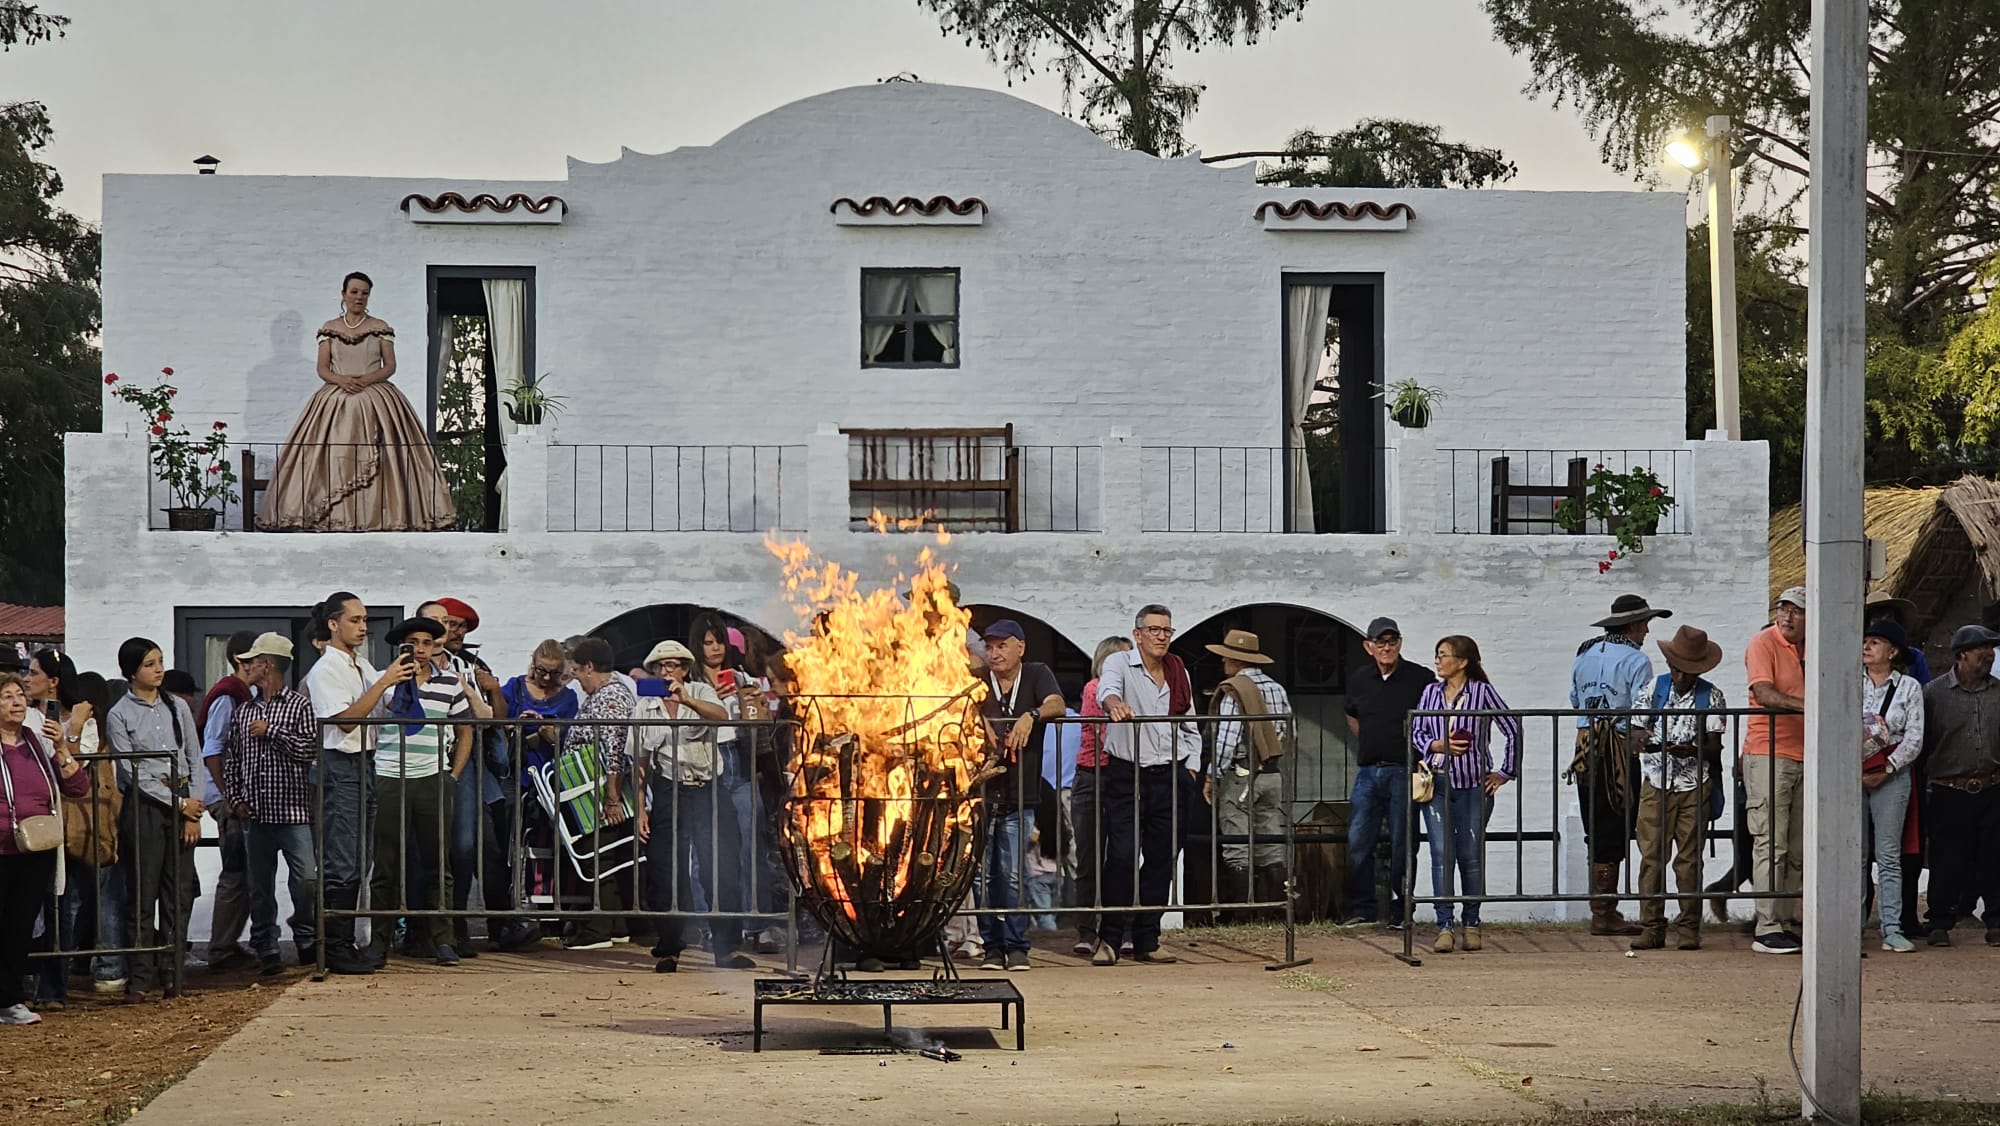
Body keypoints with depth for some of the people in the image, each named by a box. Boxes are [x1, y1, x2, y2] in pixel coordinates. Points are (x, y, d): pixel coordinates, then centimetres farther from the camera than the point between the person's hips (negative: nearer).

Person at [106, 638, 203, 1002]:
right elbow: (131, 771, -6)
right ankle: (141, 977, 0)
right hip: (144, 806, -4)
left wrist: (193, 812, -1)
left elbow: (195, 760, 9)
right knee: (144, 894, -4)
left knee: (180, 892, 2)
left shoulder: (178, 707, 9)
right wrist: (179, 804, -9)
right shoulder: (120, 715, -2)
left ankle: (171, 972, 10)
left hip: (182, 802, 4)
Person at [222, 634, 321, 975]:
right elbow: (230, 759, 15)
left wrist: (271, 730, -9)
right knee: (260, 886, 5)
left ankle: (306, 940, 8)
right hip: (254, 814, 4)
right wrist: (235, 800, 5)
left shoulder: (300, 706, 0)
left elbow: (309, 749, -11)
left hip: (293, 811, -4)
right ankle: (266, 950, 12)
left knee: (306, 878, -10)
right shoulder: (242, 712, 14)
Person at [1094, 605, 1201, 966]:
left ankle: (1146, 942, 11)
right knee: (1121, 857, -12)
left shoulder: (1179, 673, 13)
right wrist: (1114, 703, -48)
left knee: (1161, 861, 5)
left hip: (1170, 778, 4)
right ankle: (1108, 940, -6)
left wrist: (1190, 771, 10)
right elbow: (1107, 688, -25)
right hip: (1127, 777, -4)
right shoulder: (1120, 664, -1)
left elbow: (1190, 728, 21)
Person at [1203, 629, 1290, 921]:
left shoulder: (1233, 691, -11)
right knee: (1272, 849, 8)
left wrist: (1212, 777, -10)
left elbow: (1226, 739, -16)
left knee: (1237, 852, -4)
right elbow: (1288, 735, 13)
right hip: (1273, 777, 6)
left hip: (1239, 776, -6)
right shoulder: (1277, 689, 9)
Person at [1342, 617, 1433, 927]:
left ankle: (1398, 911, 7)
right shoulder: (1358, 680, 9)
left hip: (1404, 771, -4)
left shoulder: (1421, 678, -4)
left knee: (1401, 844, 0)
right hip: (1368, 771, 4)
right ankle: (1362, 909, 8)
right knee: (1358, 842, 1)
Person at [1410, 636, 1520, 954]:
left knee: (1471, 856, 3)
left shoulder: (1482, 692, -2)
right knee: (1441, 854, -7)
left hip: (1473, 785, -2)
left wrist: (1506, 772, 3)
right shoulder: (1431, 692, 9)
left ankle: (1470, 925, 15)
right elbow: (1416, 733, 12)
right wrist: (1438, 745, -8)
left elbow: (1513, 730, 1)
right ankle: (1444, 926, -6)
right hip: (1438, 784, 2)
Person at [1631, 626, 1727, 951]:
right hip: (1655, 783, 1)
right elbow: (1635, 729, 8)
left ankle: (1688, 928, 5)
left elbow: (1714, 747, -2)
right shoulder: (1654, 689, 8)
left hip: (1694, 786, -1)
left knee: (1689, 858, -1)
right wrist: (1643, 737, -16)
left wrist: (1692, 750, -23)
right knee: (1652, 856, -2)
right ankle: (1651, 927, 1)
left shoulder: (1711, 697, 3)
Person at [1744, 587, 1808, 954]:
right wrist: (1805, 706, -33)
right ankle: (1767, 930, -8)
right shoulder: (1764, 643, -6)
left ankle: (1784, 922, 13)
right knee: (1771, 844, -9)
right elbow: (1764, 693, -20)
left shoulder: (1809, 649, 15)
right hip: (1767, 754, -8)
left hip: (1802, 756, 8)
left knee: (1798, 850, 8)